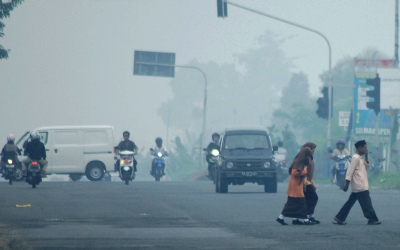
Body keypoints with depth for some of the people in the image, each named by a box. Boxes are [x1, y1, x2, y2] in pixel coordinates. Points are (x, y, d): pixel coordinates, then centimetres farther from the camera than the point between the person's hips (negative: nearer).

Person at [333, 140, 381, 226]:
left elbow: (366, 166, 24)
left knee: (350, 203, 9)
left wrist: (366, 156, 12)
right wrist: (347, 184, -20)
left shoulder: (360, 158, 17)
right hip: (360, 187, -10)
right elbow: (350, 171, -17)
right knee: (367, 203, -5)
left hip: (356, 188, 10)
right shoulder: (355, 158, -13)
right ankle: (372, 219, -2)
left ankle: (339, 218, 8)